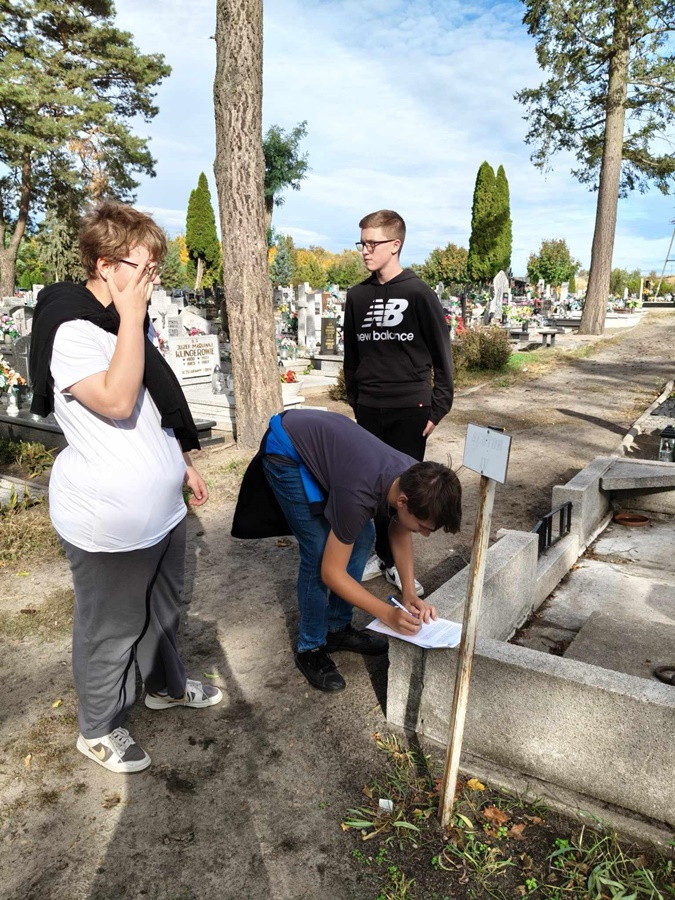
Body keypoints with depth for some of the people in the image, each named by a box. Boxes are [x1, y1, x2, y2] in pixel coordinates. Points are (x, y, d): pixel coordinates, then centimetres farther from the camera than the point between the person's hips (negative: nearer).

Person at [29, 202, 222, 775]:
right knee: (110, 629, 10)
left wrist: (182, 463, 19)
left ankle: (167, 685, 49)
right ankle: (99, 729, 33)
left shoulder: (132, 321, 9)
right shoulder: (70, 330, -19)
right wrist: (131, 319, -26)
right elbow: (116, 402, -33)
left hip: (163, 506, 9)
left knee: (163, 607, 25)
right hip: (107, 520, -9)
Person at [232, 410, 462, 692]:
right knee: (319, 553, -13)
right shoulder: (359, 496, -37)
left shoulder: (417, 481, -16)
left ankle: (338, 628, 20)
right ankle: (310, 649, 7)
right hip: (286, 450, -7)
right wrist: (388, 614, -24)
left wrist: (409, 593, -4)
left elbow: (399, 532, 5)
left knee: (363, 538, 4)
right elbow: (331, 572, -25)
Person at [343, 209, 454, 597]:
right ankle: (384, 555, 23)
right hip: (370, 410, 4)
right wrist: (355, 399, 11)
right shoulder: (357, 295, 7)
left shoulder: (419, 294, -5)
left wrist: (438, 408, -6)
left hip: (410, 408, -3)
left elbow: (442, 355, -3)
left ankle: (396, 562, 19)